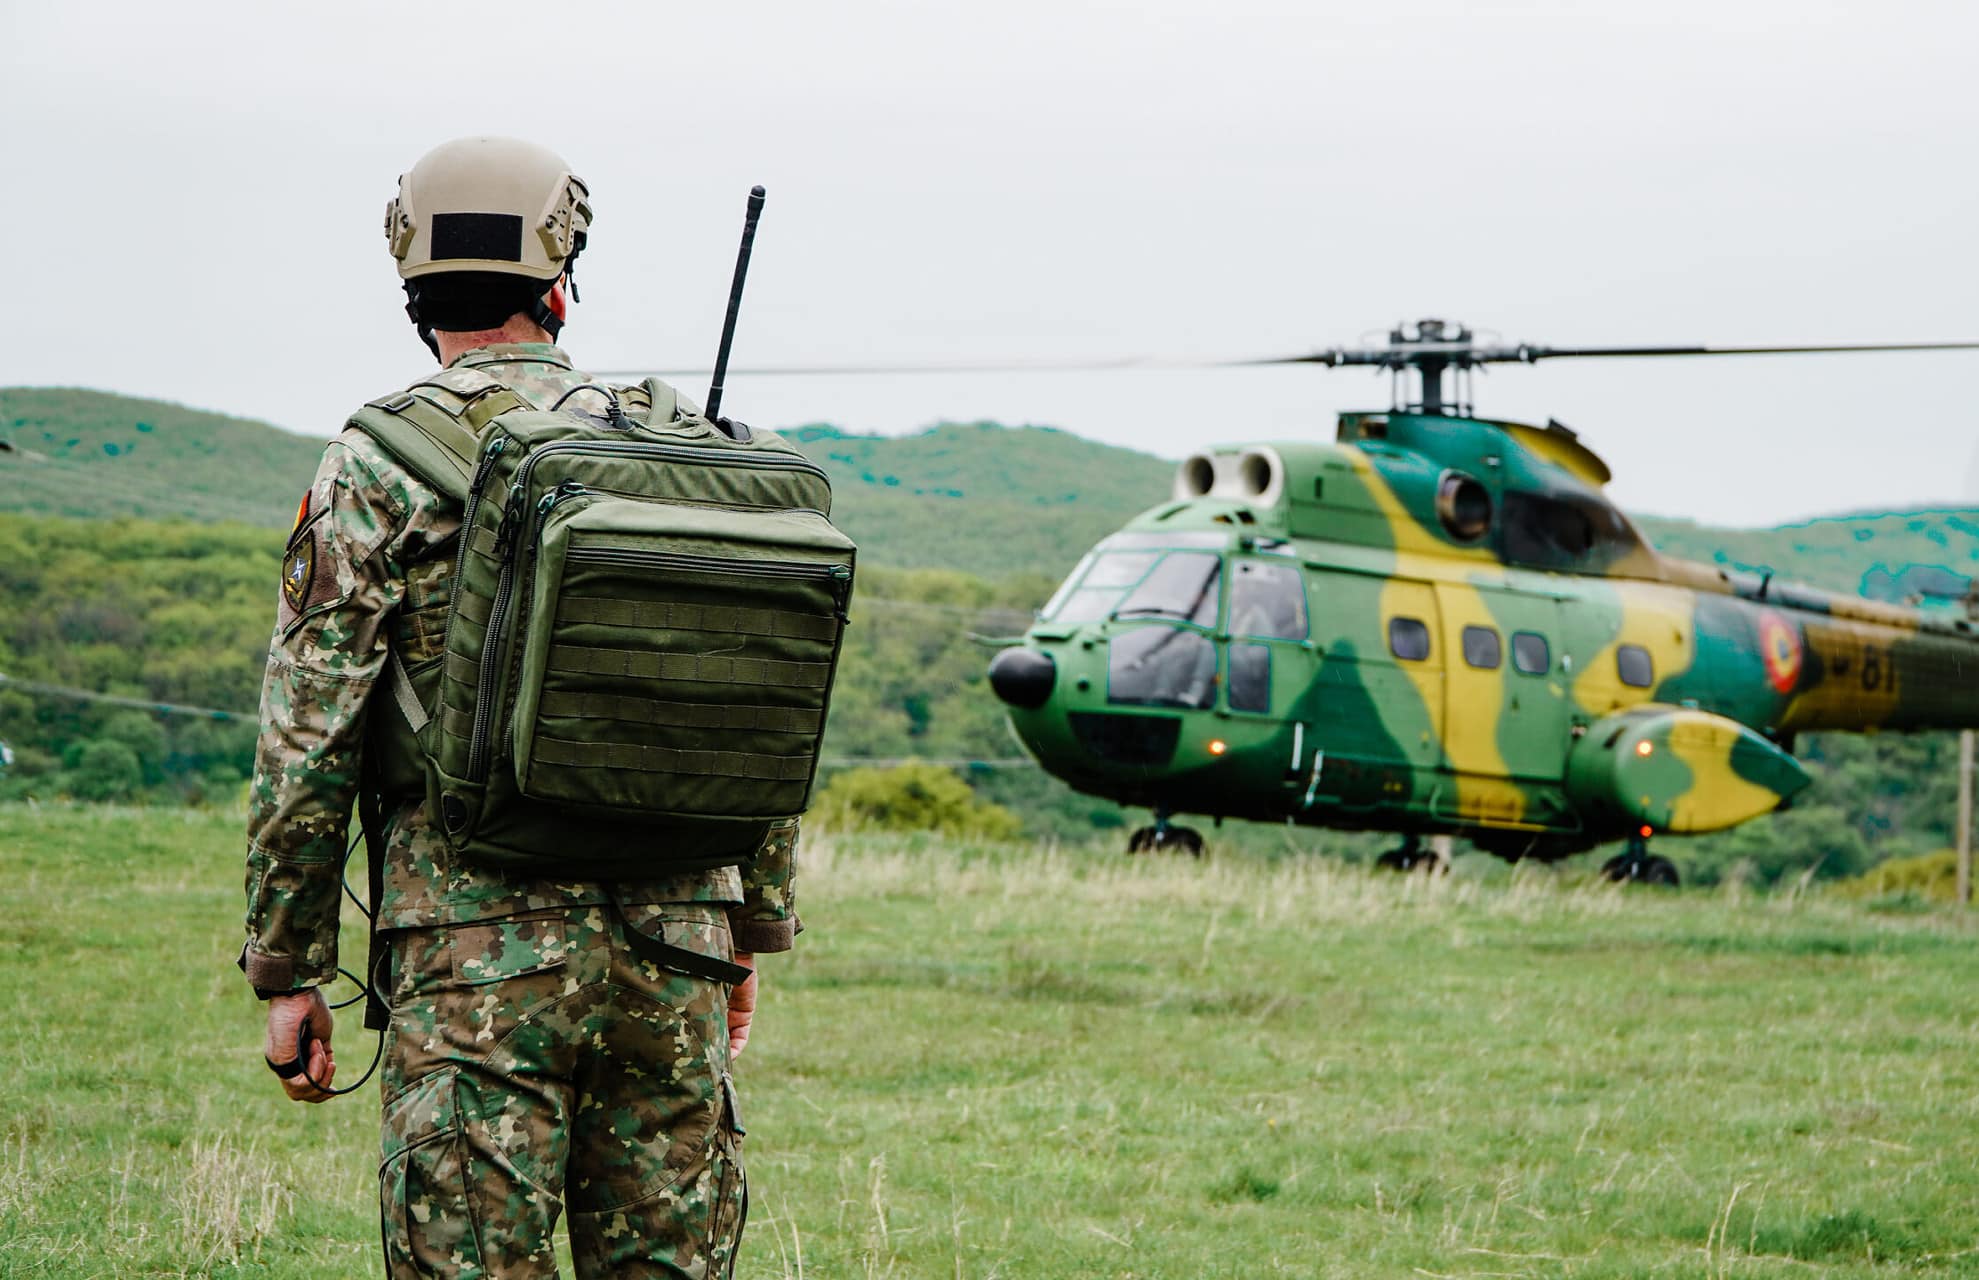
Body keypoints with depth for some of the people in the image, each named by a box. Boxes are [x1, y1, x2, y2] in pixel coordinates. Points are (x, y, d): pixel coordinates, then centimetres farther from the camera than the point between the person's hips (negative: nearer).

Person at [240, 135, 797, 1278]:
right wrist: (752, 935, 21)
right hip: (674, 945, 4)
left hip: (478, 941, -4)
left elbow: (309, 743, -5)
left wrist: (289, 971, 2)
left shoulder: (380, 468, -2)